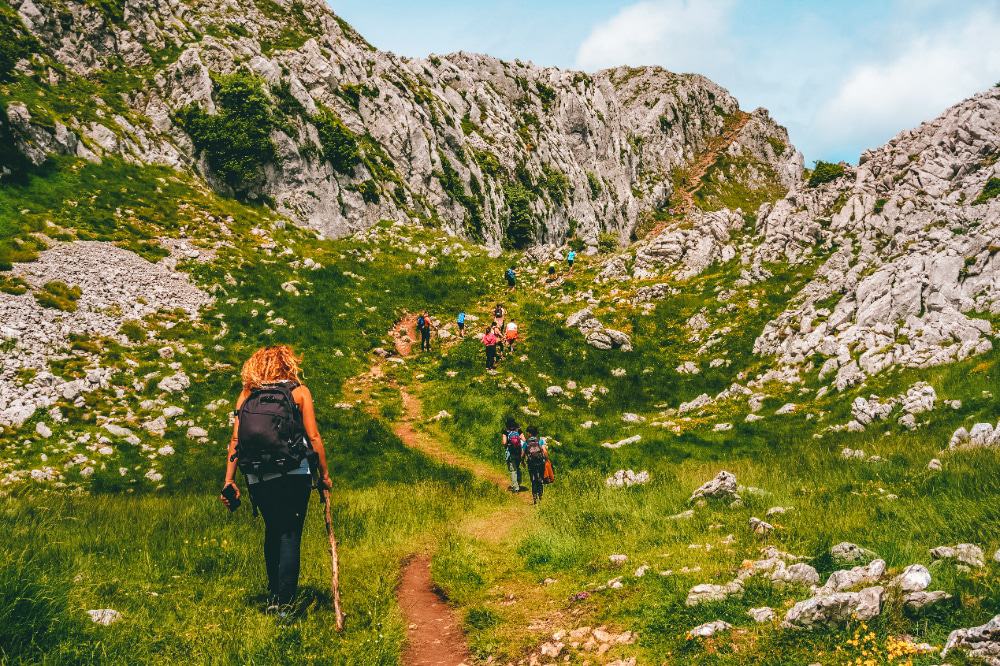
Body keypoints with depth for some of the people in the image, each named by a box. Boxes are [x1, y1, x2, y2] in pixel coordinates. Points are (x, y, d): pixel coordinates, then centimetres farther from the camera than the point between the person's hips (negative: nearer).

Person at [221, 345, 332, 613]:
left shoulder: (246, 394, 11)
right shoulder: (299, 392, 4)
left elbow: (235, 440, 5)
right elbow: (313, 437, -1)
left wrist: (229, 481, 7)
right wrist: (324, 474, 6)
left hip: (258, 477, 3)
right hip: (294, 474, -3)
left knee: (272, 531, 21)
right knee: (290, 535, 1)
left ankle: (273, 597, 26)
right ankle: (284, 603, -5)